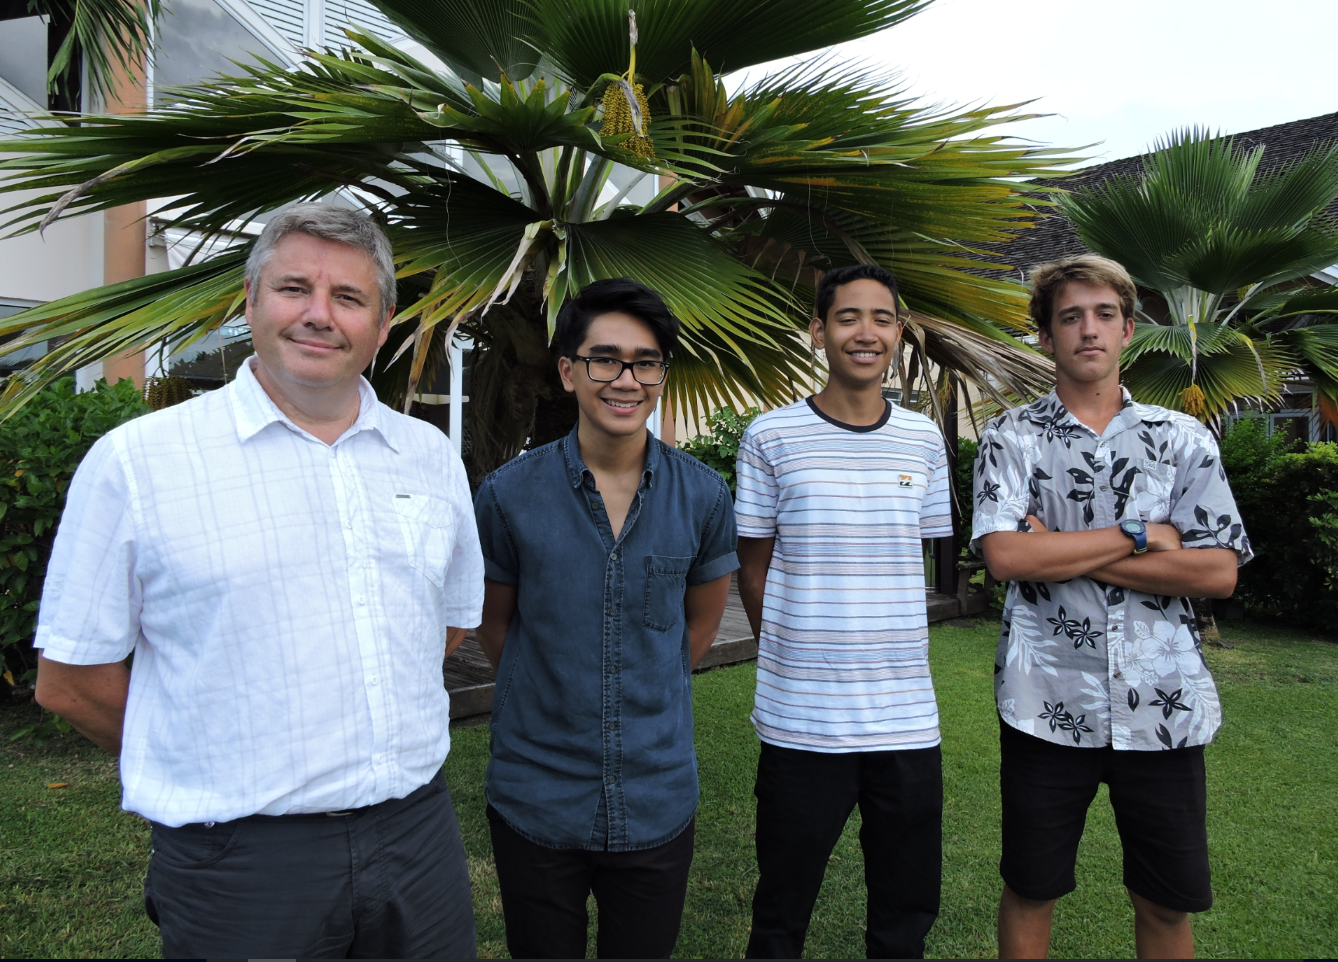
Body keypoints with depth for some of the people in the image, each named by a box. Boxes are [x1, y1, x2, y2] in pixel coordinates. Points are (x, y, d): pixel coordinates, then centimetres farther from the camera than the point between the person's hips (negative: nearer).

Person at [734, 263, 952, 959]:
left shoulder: (923, 440, 6)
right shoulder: (771, 438, -4)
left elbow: (916, 557, 14)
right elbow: (752, 567, 4)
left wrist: (879, 650, 9)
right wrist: (794, 659, 4)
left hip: (907, 719, 3)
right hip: (799, 721, -3)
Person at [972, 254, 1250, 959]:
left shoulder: (1183, 439, 4)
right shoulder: (1010, 438, 0)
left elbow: (1218, 573, -6)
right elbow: (1005, 555, -14)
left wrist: (1062, 551, -12)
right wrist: (1138, 535, -11)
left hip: (1165, 707, 2)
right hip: (1047, 705, -1)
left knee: (1168, 902, 15)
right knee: (1029, 893, 14)